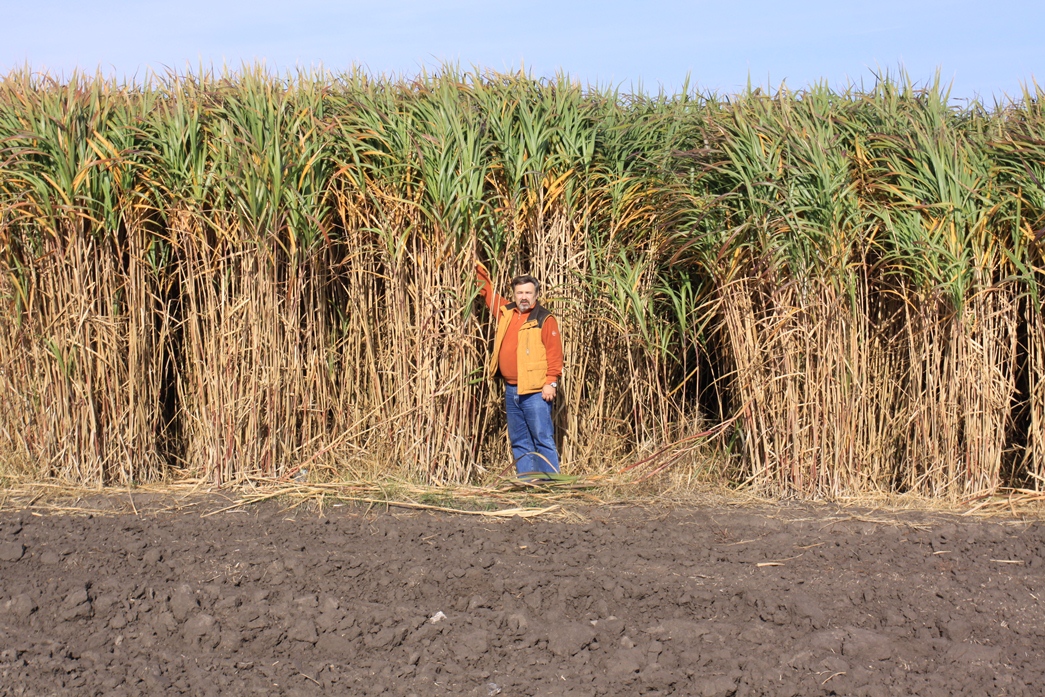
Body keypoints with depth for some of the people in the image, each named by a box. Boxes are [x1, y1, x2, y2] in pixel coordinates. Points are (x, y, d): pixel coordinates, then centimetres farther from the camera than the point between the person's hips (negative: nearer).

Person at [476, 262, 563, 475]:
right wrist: (480, 272, 26)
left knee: (543, 439, -8)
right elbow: (489, 293, 29)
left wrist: (551, 382, -15)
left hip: (536, 391, -7)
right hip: (511, 390, 7)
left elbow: (554, 353, -9)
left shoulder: (544, 319, -4)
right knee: (519, 441, 10)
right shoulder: (506, 312, 13)